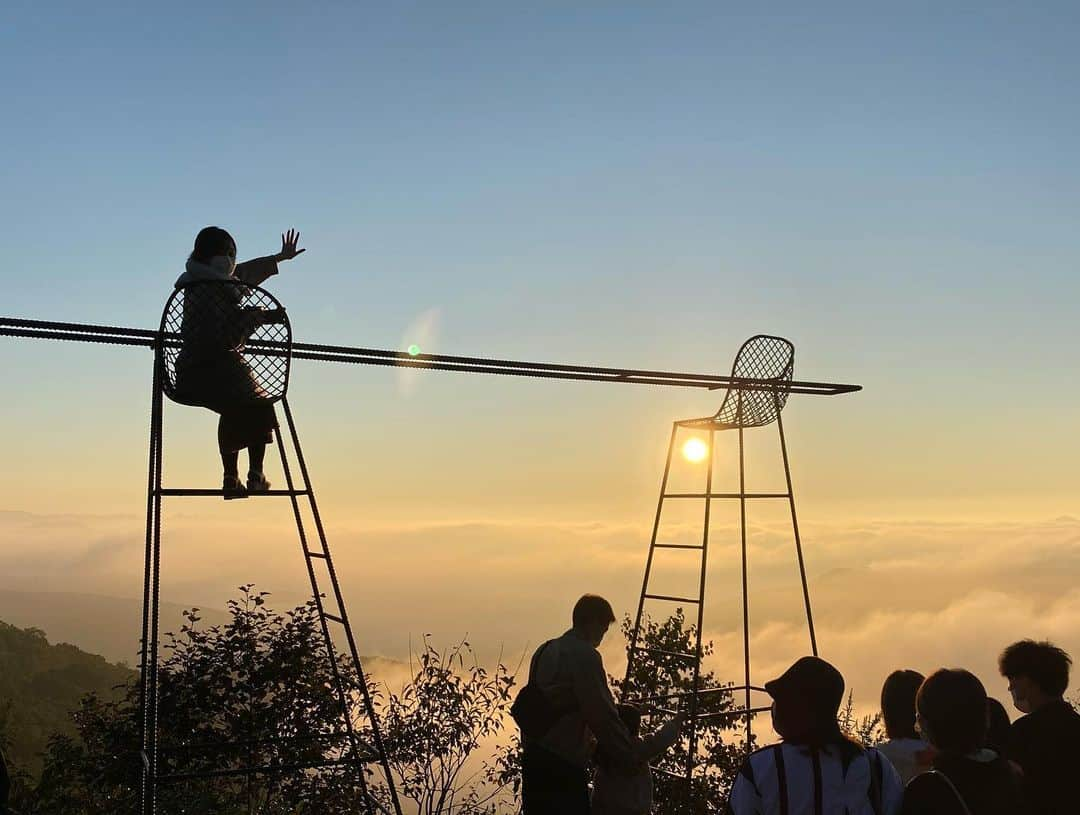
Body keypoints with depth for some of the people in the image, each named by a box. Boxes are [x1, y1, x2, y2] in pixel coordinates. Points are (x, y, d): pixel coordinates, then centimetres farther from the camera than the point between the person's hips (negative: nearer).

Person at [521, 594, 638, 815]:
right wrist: (631, 760, -6)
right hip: (562, 766, -9)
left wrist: (587, 741, 23)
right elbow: (603, 716, -16)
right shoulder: (585, 656, -14)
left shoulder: (545, 651, 14)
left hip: (533, 757, 9)